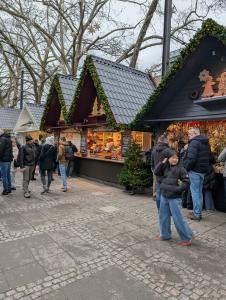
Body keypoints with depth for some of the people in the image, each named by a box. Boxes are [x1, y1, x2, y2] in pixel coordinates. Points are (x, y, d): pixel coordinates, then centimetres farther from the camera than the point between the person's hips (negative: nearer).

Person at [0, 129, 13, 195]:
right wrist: (10, 158, 17)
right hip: (9, 159, 9)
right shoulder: (9, 139, 16)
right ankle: (9, 189, 20)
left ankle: (6, 190, 1)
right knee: (8, 175, 15)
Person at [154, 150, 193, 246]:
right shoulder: (165, 167, 5)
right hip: (164, 196, 6)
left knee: (178, 219, -1)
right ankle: (165, 234, 35)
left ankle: (187, 238, 15)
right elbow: (156, 172, 0)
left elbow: (186, 182, -11)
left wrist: (178, 189, -21)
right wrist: (162, 162, -7)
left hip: (175, 198, -6)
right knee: (163, 216, 17)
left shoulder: (180, 168, -11)